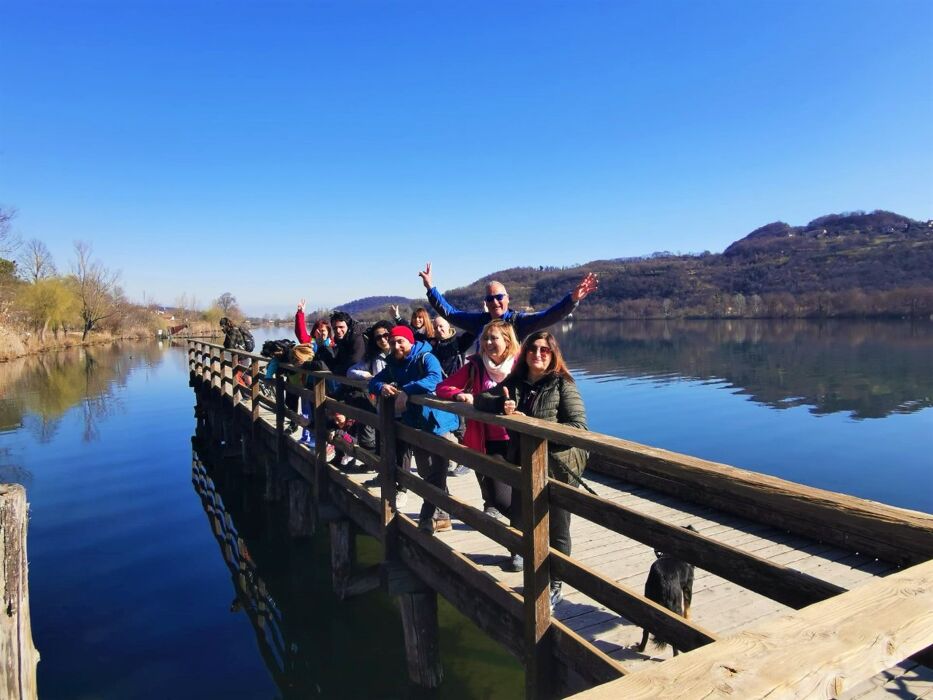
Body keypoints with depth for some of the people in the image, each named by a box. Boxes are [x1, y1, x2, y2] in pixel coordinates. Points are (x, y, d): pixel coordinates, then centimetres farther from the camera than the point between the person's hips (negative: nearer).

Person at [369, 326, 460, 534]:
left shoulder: (426, 358, -12)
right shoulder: (393, 364, 9)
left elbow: (434, 379, -30)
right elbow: (373, 382, 9)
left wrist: (406, 391, -38)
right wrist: (381, 387, -16)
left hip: (438, 423, -7)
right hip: (416, 426, 7)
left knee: (436, 474, -8)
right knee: (426, 473, 15)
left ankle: (431, 516, 0)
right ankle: (439, 516, 30)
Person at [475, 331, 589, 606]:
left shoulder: (563, 385, -10)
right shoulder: (515, 382, 4)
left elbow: (578, 427, -16)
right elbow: (482, 399, 4)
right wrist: (501, 405, -18)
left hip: (557, 467, -4)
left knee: (556, 530, 11)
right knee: (520, 522, 18)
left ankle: (554, 586, 30)